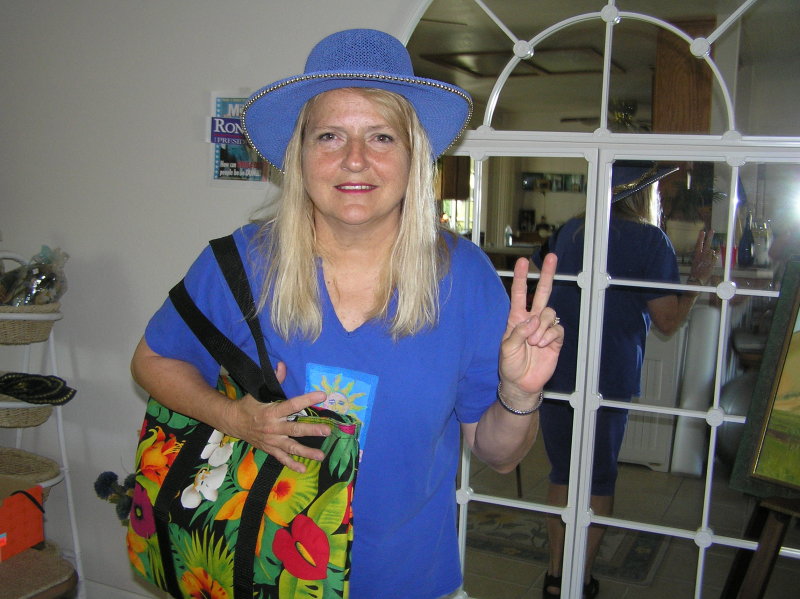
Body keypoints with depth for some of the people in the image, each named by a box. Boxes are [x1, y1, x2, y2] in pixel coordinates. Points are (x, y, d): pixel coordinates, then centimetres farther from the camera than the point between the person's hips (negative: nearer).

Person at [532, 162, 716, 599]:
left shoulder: (569, 231, 6)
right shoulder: (650, 240, -8)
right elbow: (668, 321, -7)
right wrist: (699, 278, 6)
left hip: (553, 374, 4)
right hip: (609, 379, -4)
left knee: (562, 473, 17)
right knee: (599, 481, 12)